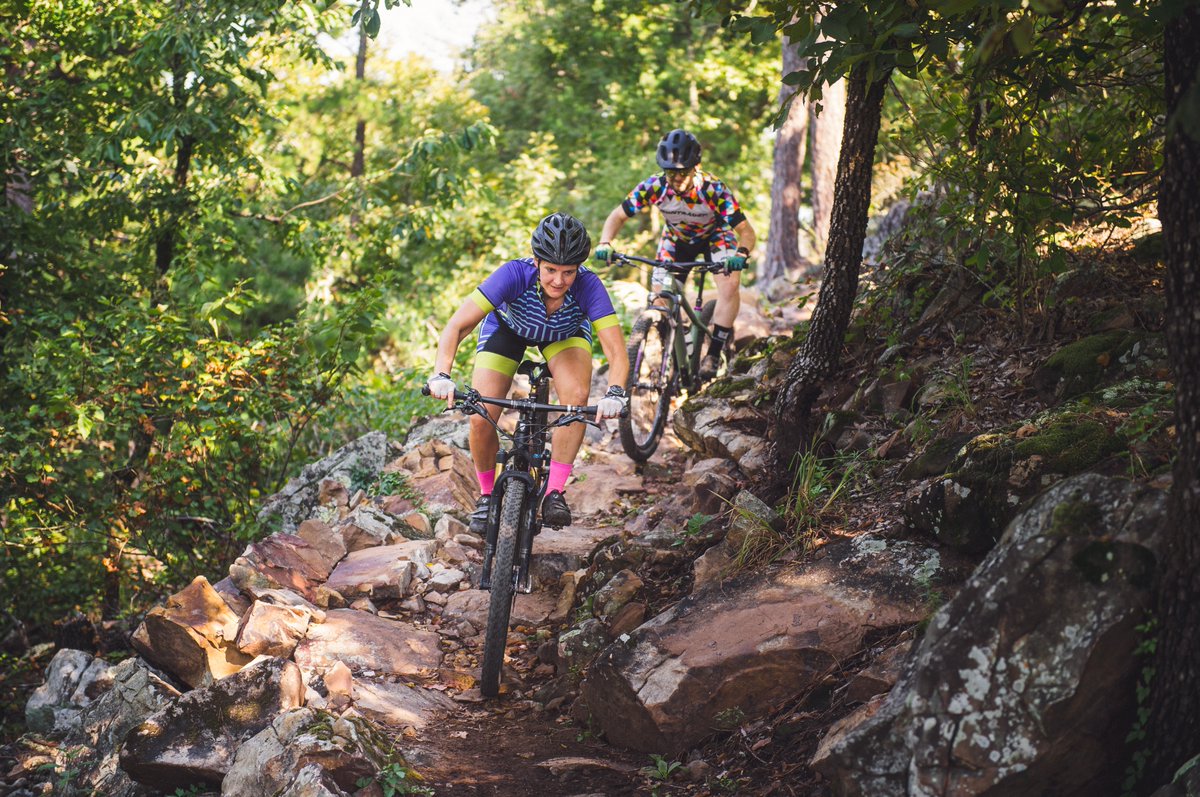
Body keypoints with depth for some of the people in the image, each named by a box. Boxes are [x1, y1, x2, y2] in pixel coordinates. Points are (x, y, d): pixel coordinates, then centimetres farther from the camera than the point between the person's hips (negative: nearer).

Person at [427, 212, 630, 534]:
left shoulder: (588, 285, -37)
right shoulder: (515, 274, -39)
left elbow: (617, 354, -40)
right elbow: (456, 327, -40)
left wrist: (614, 395, -59)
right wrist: (441, 376, -55)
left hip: (565, 335, 0)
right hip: (508, 327, 0)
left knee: (577, 395, -30)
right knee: (481, 419, -16)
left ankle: (555, 493, -17)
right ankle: (487, 495, 13)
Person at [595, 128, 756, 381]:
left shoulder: (714, 190, -35)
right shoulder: (654, 187, -30)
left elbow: (746, 231, -33)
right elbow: (618, 216, -20)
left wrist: (741, 254, -55)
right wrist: (605, 244, -39)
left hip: (715, 236, -3)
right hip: (677, 239, 3)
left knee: (729, 287, -27)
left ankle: (713, 354, -17)